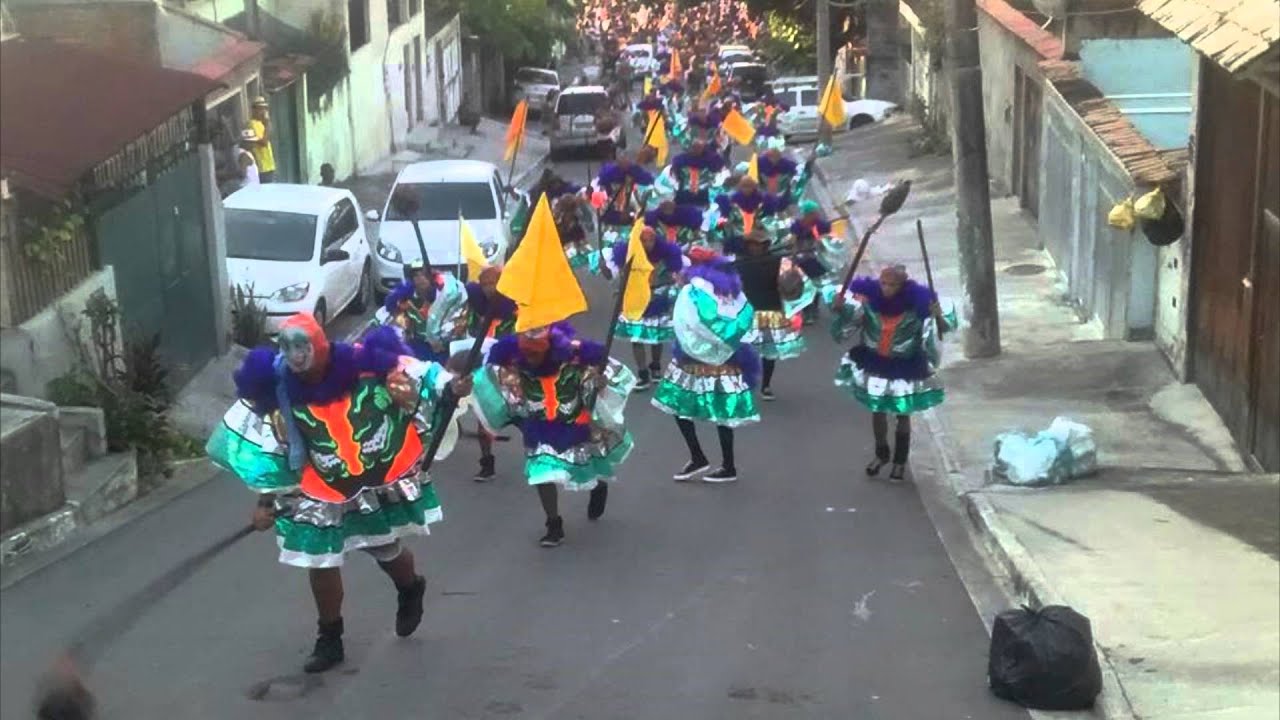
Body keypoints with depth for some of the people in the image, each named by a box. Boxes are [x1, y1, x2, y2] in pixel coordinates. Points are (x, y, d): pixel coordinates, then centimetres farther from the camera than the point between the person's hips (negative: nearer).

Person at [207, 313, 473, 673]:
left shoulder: (363, 365, -22)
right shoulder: (279, 392, -13)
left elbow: (418, 378, -12)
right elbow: (273, 451, -1)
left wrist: (451, 388, -30)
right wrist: (267, 501, 3)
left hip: (383, 482, -2)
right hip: (323, 496, 2)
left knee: (387, 550, 14)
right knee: (321, 564, 7)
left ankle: (411, 590, 52)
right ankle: (330, 639, 31)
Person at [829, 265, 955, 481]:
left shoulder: (917, 303, -24)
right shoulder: (868, 297, -19)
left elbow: (944, 327, -20)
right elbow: (847, 320, -5)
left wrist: (938, 317, -41)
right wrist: (839, 308, -25)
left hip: (905, 367, -2)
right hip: (874, 363, 2)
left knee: (902, 414, 14)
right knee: (877, 410, 18)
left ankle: (900, 461, 34)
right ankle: (881, 454, 42)